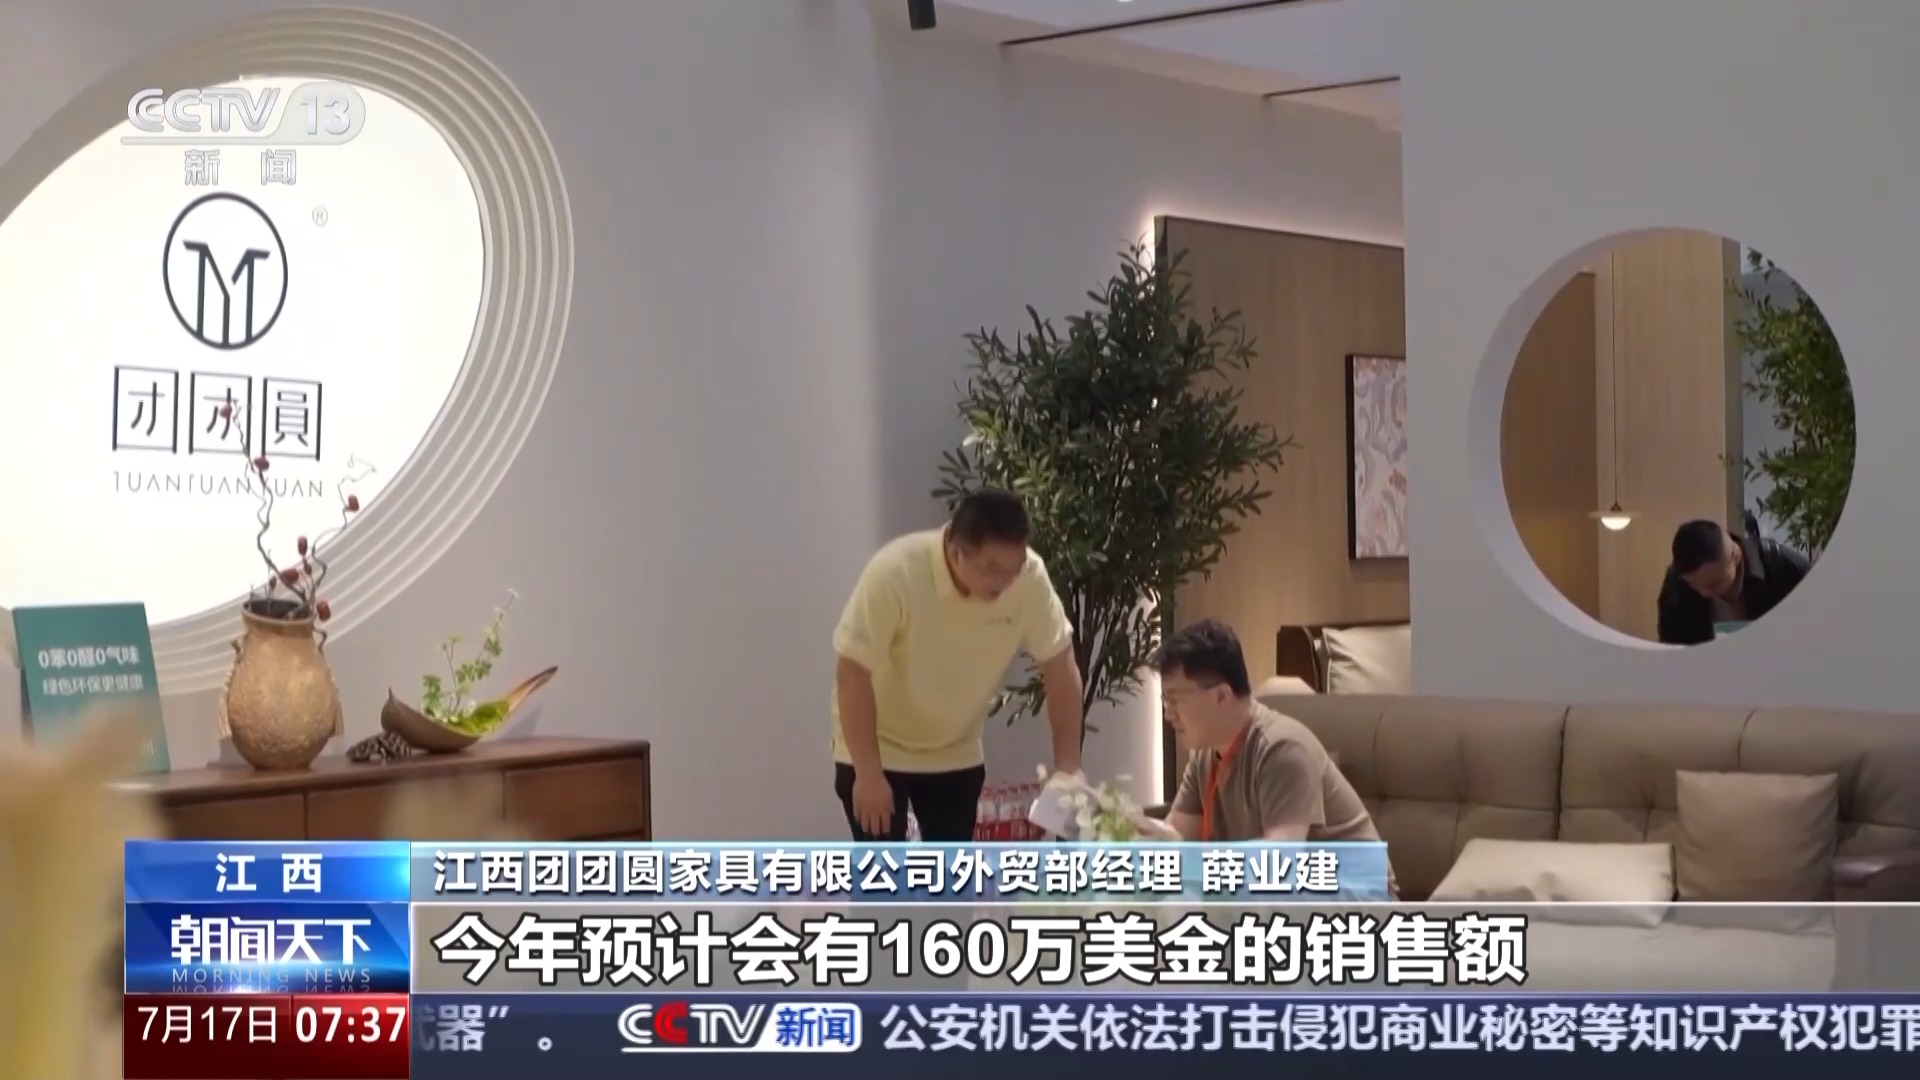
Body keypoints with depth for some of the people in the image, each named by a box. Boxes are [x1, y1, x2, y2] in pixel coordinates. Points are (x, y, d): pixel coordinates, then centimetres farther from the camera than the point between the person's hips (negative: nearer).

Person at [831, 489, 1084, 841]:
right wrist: (868, 774, -28)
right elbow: (852, 672, -27)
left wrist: (1067, 767, -14)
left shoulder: (1029, 577, -20)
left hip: (957, 755, 4)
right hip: (877, 748, -4)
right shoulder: (895, 573, -32)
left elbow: (1060, 666, -10)